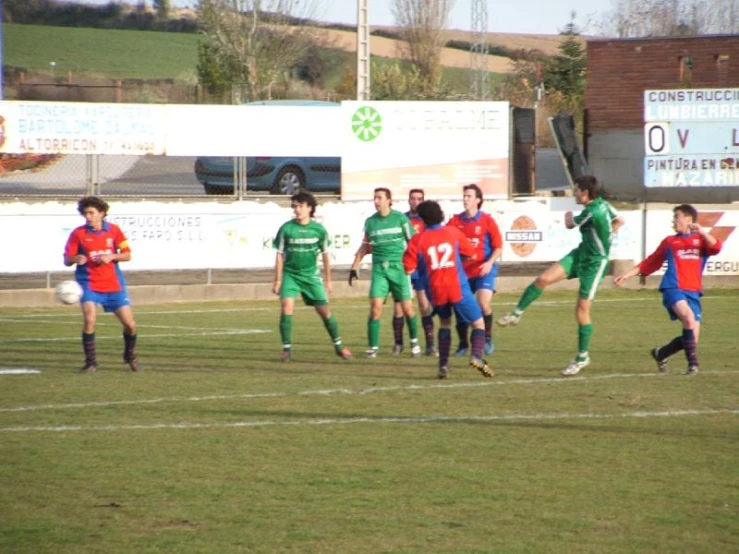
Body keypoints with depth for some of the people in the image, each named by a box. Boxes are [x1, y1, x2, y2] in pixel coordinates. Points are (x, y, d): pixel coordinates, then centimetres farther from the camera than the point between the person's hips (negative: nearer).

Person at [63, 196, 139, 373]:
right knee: (89, 319, -24)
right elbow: (67, 260, -4)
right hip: (89, 284, -2)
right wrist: (76, 259, -27)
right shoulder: (78, 233, -5)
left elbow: (127, 255, 2)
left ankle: (130, 356, 31)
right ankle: (90, 362, -11)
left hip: (114, 284, 2)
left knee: (130, 324, 3)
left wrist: (112, 256, -17)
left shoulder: (114, 230, 0)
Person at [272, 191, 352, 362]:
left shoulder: (318, 229, -4)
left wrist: (328, 280, 10)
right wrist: (278, 281, -4)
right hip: (290, 274, -1)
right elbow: (280, 255, -3)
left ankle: (338, 346, 20)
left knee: (324, 311, 2)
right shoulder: (286, 229, -9)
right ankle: (286, 349, -11)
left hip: (311, 274, 1)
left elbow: (325, 254, 7)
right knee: (286, 306, -20)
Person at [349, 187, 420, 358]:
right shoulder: (370, 221, 7)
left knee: (407, 308, -1)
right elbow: (364, 246, 17)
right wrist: (354, 268, 14)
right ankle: (372, 347, -3)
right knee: (375, 307, -10)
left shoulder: (400, 218, -1)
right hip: (379, 269, 2)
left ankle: (414, 342, 20)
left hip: (398, 267, -2)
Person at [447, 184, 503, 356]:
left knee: (484, 302, -20)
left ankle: (488, 338, -1)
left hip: (483, 271, -3)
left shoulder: (487, 220, -3)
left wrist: (490, 262, -17)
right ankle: (463, 344, 20)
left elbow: (498, 247, -1)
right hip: (463, 271, 3)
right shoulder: (455, 221, 4)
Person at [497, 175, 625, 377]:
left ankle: (583, 357, 11)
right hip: (580, 254, 9)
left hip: (595, 263, -9)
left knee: (582, 310, -2)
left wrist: (568, 216, 15)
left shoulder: (592, 213, -27)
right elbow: (619, 221, 16)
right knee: (543, 278, -6)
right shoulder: (603, 204, -1)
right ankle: (516, 314, 5)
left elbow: (569, 224, -7)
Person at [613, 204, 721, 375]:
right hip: (673, 288, -2)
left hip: (693, 293, 2)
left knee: (692, 338, -2)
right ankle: (692, 363, -25)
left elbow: (715, 247, -7)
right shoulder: (669, 242, 18)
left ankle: (660, 354, 24)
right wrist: (627, 275, 18)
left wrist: (701, 231, -19)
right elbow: (649, 263, 22)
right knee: (688, 316, -31)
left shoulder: (700, 239, 14)